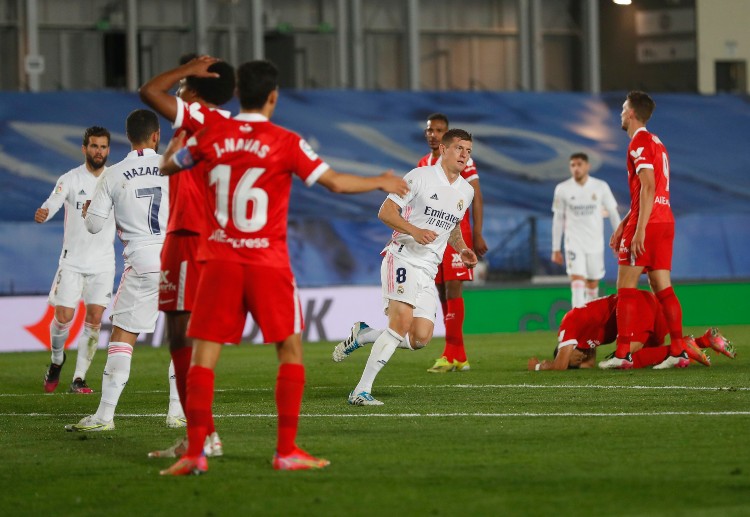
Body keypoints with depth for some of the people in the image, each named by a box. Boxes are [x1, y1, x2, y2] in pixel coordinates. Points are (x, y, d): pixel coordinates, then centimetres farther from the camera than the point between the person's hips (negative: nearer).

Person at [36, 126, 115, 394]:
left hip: (103, 263, 2)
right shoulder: (71, 179, -7)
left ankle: (79, 379, 3)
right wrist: (43, 212, -46)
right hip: (72, 260, -2)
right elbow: (53, 202, -24)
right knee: (63, 317, -5)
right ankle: (57, 360, 25)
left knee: (94, 319, -5)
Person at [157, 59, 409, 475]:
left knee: (203, 355, 2)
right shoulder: (285, 143, -5)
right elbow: (336, 182, -3)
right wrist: (382, 183, 13)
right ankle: (286, 450, 6)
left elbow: (167, 167, 18)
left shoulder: (210, 136, 3)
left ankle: (194, 452, -7)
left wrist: (175, 145, 41)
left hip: (219, 260, 2)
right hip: (268, 263, -2)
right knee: (291, 351, 10)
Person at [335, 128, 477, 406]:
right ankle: (361, 391, -20)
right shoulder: (420, 177, -6)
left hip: (428, 270, 7)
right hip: (403, 257, -7)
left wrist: (462, 249, 12)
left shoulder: (466, 190, 15)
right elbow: (385, 212, -8)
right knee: (402, 320, -24)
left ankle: (363, 334, 18)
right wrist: (415, 231, -23)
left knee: (420, 338, -7)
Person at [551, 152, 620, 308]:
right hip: (574, 243, -2)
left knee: (593, 283, 10)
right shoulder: (562, 189, -3)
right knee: (577, 279, -17)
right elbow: (558, 219, 4)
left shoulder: (601, 187, -3)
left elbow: (613, 213, 5)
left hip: (595, 244, 2)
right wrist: (556, 249, 5)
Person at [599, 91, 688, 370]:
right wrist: (623, 225, 24)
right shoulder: (657, 143, 21)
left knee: (626, 288, -5)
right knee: (663, 288, 6)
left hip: (647, 223, -9)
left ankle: (623, 353, -8)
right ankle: (678, 349, -1)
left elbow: (648, 187, -18)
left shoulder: (639, 143, -9)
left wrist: (639, 229, -22)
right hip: (665, 221, 9)